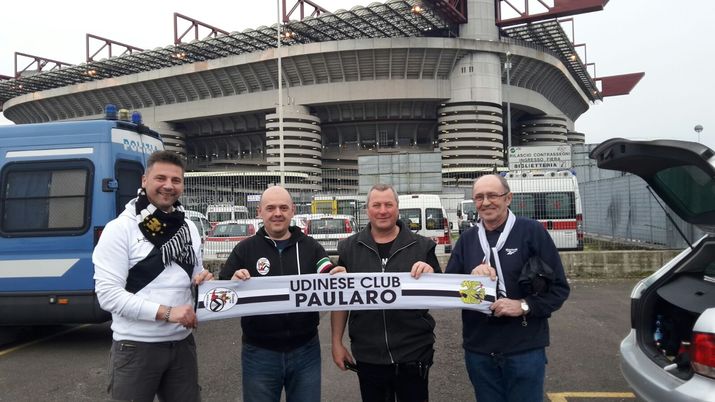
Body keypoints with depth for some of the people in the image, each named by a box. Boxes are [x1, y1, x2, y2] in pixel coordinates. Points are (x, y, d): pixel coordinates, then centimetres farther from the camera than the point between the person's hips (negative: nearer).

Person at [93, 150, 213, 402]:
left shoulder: (189, 228, 7)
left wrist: (203, 280, -5)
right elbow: (108, 294, -16)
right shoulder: (120, 229, -9)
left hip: (182, 343, 5)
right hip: (136, 347, -5)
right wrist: (166, 312, -22)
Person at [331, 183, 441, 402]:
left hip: (414, 353, -1)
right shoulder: (349, 248, 1)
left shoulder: (421, 246, -1)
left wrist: (430, 275, -18)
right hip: (368, 355, 1)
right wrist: (337, 343, 5)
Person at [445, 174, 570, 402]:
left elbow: (559, 287, -4)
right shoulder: (467, 239, 7)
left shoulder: (532, 231, -5)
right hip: (479, 351, 4)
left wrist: (524, 306, -18)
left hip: (525, 350, -3)